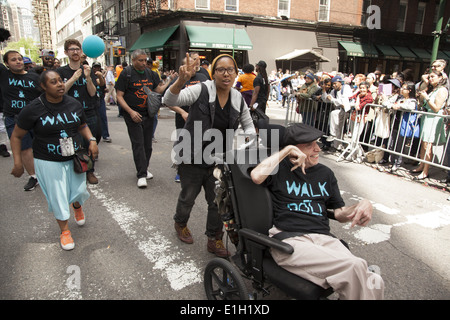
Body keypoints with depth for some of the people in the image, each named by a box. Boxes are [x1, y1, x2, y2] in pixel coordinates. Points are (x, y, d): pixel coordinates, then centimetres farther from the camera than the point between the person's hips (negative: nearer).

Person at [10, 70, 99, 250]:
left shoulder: (74, 104, -2)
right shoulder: (33, 109, -12)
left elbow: (83, 126, 14)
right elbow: (16, 136, -2)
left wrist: (91, 140, -5)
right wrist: (18, 162, -8)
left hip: (75, 159, 3)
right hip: (49, 162, -3)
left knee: (79, 191, 8)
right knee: (57, 197, 4)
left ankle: (77, 206, 48)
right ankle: (64, 231, 27)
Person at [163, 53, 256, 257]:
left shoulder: (238, 99, 0)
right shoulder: (202, 90, -15)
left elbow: (248, 125, 15)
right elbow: (169, 100, -26)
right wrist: (181, 81, -44)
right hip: (192, 157, -3)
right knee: (188, 196, 16)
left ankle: (214, 240, 31)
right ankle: (180, 224, 48)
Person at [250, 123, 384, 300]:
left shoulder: (325, 173, 23)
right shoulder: (279, 168, 8)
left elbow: (339, 213, 22)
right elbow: (257, 176, -15)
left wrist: (363, 205, 0)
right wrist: (286, 150, -6)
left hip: (323, 238, 5)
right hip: (288, 239, -5)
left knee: (375, 283, -21)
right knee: (355, 267, -27)